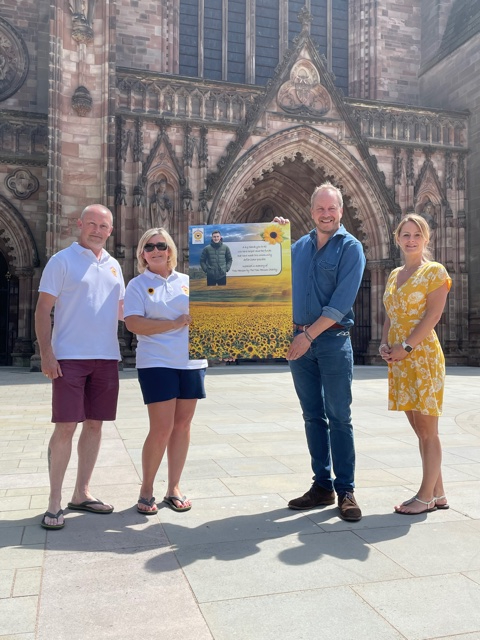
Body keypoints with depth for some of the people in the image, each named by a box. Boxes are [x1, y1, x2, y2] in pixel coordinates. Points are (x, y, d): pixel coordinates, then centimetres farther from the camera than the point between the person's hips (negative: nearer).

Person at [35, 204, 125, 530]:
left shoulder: (114, 266, 15)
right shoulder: (61, 261, -1)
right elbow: (43, 310, -5)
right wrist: (46, 352, -14)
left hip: (107, 358, 6)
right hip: (70, 358, -5)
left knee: (95, 424, 9)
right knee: (66, 427, -5)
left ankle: (82, 493, 21)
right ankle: (54, 503, 7)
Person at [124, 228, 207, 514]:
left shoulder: (188, 282, 12)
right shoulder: (138, 285, 3)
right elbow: (134, 324, -11)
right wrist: (176, 323, -15)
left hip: (191, 362, 4)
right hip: (157, 363, -4)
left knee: (183, 425, 7)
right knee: (162, 429, -6)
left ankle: (174, 488, 20)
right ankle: (146, 490, 13)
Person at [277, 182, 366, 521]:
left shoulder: (351, 248, -3)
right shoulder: (299, 246, 13)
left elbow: (341, 302, -12)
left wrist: (309, 335, -16)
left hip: (333, 339, -5)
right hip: (300, 340, 5)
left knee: (339, 417, -1)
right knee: (313, 416, 9)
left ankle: (346, 490, 8)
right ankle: (322, 486, 19)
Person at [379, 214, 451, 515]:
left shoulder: (435, 271, -3)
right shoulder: (394, 275, 16)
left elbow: (433, 315, -13)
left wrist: (406, 346, -18)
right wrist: (384, 343, 1)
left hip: (423, 355, -7)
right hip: (399, 360, 7)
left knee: (428, 430, 1)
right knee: (420, 429, 11)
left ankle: (426, 495, 11)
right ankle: (438, 493, 22)